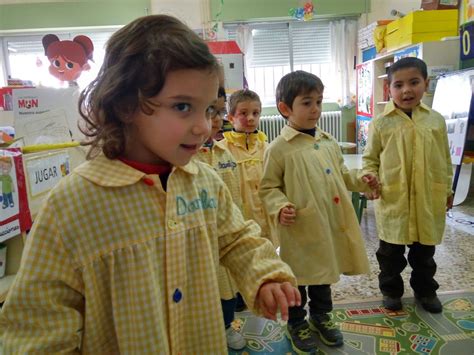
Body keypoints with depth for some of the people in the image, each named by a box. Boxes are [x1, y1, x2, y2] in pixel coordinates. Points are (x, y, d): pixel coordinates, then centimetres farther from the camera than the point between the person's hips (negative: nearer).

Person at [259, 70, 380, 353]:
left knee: (324, 272, 23)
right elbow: (268, 187, -9)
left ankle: (321, 316, 46)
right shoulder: (279, 148, -12)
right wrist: (279, 208, -25)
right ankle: (297, 323, 35)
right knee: (298, 277, 12)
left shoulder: (329, 143, 6)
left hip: (330, 224, 6)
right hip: (299, 229, -6)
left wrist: (362, 181, 1)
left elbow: (341, 175, 17)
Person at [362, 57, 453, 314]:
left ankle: (425, 290, 40)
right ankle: (391, 290, 33)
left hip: (428, 200, 3)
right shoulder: (381, 124, -6)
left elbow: (445, 159, 10)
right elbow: (370, 159, 1)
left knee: (424, 251, 19)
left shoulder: (436, 121, 1)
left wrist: (447, 189, 14)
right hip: (393, 200, -2)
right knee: (391, 253, 12)